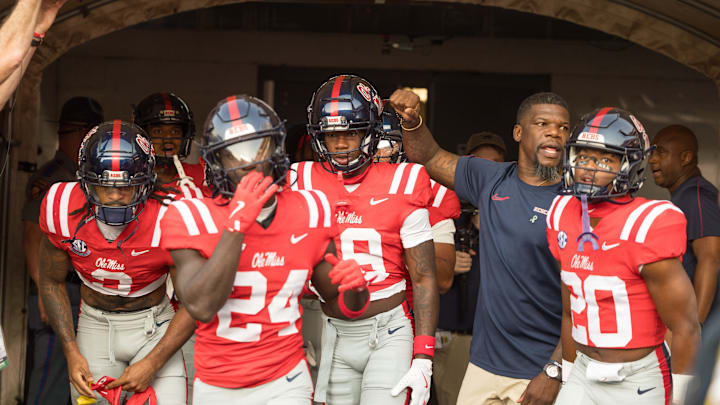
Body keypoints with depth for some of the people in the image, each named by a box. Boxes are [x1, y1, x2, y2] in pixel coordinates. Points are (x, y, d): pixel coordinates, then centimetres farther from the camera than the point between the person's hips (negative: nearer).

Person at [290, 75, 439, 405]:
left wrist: (423, 359, -11)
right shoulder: (303, 185, 0)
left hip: (389, 331, -3)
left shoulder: (400, 188, -8)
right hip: (335, 333, 3)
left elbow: (423, 279, -5)